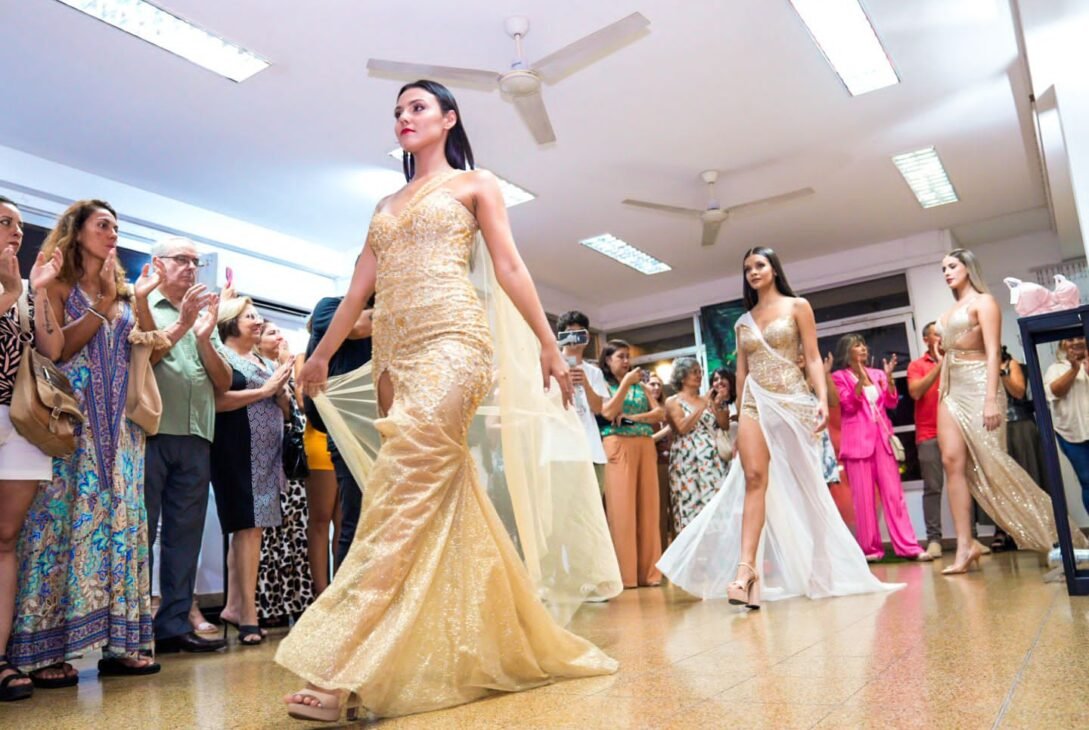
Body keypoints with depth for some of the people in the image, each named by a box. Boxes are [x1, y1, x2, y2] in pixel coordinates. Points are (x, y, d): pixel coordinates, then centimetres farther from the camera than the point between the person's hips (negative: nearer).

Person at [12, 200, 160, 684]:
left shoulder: (123, 293, 19)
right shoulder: (58, 287, 4)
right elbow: (56, 348, -11)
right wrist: (103, 303, -11)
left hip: (118, 423, 5)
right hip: (71, 420, -5)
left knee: (119, 518, 1)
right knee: (63, 518, -8)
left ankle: (119, 641, 4)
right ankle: (46, 648, -4)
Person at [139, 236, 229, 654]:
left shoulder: (203, 317, 20)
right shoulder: (140, 306, 7)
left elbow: (224, 383, 12)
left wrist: (204, 338, -2)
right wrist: (180, 326, -11)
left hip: (197, 439, 5)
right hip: (149, 433, -5)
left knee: (185, 535, 5)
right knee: (141, 532, -2)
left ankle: (175, 624, 11)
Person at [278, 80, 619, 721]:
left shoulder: (475, 184, 12)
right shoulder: (387, 205, 27)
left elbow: (509, 268, 5)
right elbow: (361, 285, 23)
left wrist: (548, 345, 0)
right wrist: (322, 354, 20)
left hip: (450, 341, -6)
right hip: (394, 353, 6)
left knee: (404, 491, -18)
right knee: (443, 492, 4)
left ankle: (343, 669, -20)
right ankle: (499, 643, 16)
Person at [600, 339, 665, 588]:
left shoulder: (640, 386, 20)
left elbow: (660, 413, 10)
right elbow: (608, 413, -10)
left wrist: (633, 417, -5)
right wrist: (625, 383, -8)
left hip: (646, 447, 5)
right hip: (618, 446, -5)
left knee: (647, 506, 0)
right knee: (621, 508, -8)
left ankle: (648, 571, 4)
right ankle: (625, 574, -7)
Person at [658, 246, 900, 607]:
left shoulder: (797, 306, 5)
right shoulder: (743, 322, 16)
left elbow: (813, 358, -2)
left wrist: (823, 398, -14)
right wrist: (740, 411, 12)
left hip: (792, 400, -2)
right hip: (756, 403, 3)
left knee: (802, 483, 2)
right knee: (754, 478, -14)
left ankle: (817, 569, 14)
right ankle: (746, 567, -24)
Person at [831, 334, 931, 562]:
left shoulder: (877, 374, 16)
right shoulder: (840, 376, 3)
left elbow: (892, 402, 6)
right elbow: (849, 405, -9)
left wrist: (889, 377, -5)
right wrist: (860, 378, -16)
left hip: (882, 437, 4)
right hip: (858, 440, -4)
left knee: (894, 492, 0)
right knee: (864, 496, -2)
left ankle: (908, 546, 0)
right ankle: (870, 548, 5)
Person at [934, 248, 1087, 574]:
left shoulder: (983, 302, -1)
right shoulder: (950, 311, 20)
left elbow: (993, 352, -12)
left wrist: (991, 399, -21)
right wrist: (942, 394, 10)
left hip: (977, 386, -7)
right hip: (951, 391, 7)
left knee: (992, 465, -8)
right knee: (953, 462, -6)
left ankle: (1056, 533, 9)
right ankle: (965, 546, -7)